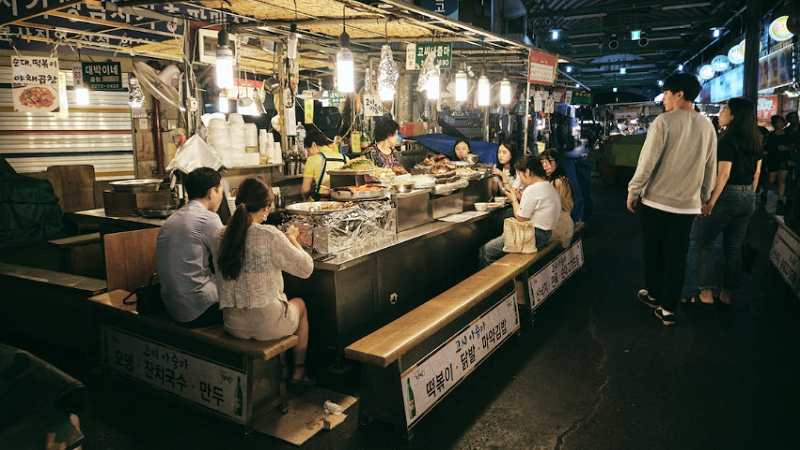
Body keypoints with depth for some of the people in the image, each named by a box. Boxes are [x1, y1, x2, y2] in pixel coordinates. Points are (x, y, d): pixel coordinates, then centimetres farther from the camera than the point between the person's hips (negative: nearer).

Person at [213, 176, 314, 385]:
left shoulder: (219, 237, -5)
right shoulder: (270, 236, -21)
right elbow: (306, 268, -13)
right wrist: (292, 238, 3)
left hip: (233, 325, 5)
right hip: (267, 324, -5)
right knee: (300, 304, 28)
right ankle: (298, 371, 41)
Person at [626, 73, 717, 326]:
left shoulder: (664, 121, -12)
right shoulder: (707, 127, 5)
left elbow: (647, 162, -15)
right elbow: (711, 170, 10)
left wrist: (633, 192, -5)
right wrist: (704, 198, 22)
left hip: (656, 200, -4)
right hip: (688, 204, 4)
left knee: (653, 250, 14)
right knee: (677, 255, 9)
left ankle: (654, 295, 31)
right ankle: (668, 309, 14)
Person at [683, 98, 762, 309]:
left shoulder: (728, 140, -15)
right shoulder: (755, 141, 9)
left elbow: (723, 175, -20)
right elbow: (756, 173, 13)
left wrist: (710, 202, -18)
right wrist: (749, 196, 21)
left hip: (727, 196, -8)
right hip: (748, 199, 8)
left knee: (703, 244, 2)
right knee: (734, 248, 12)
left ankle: (707, 294, 2)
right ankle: (726, 296, 19)